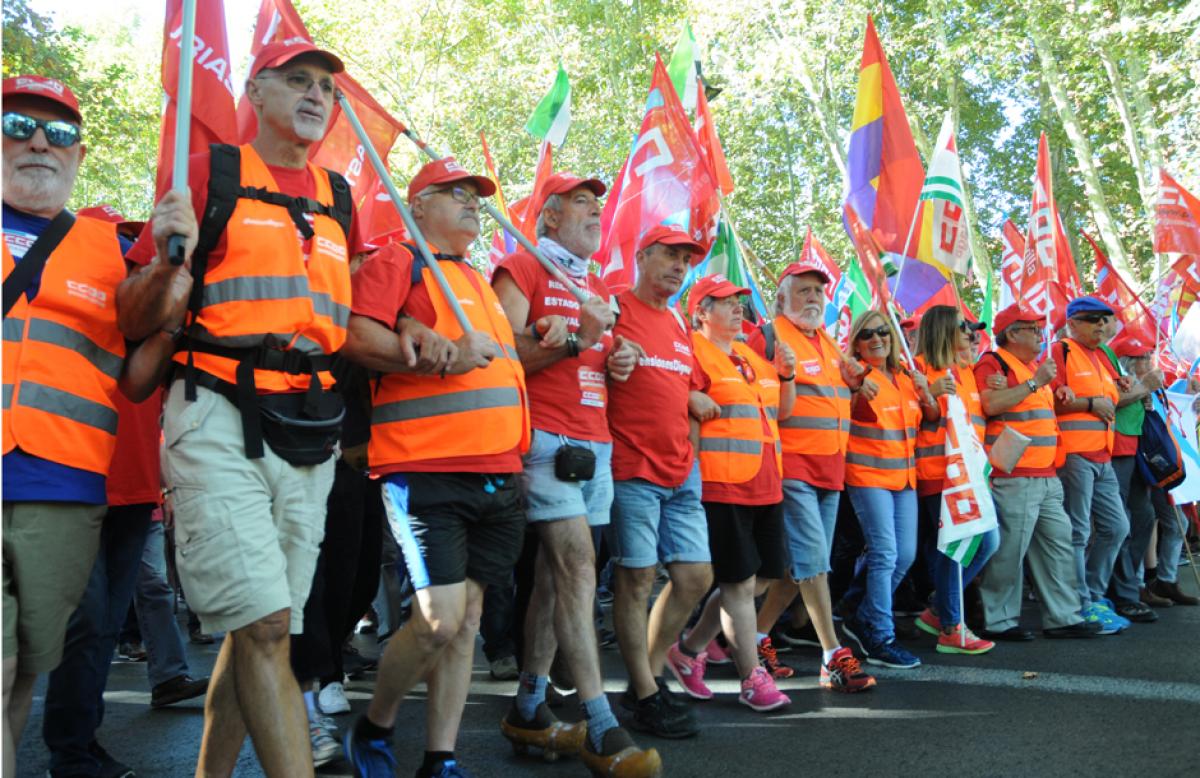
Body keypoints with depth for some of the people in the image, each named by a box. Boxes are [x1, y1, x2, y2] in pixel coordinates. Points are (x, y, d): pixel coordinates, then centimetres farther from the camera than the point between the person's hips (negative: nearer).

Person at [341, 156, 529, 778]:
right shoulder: (397, 261, 3)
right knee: (438, 621, -9)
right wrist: (441, 357, -20)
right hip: (426, 471, -7)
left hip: (497, 474, 7)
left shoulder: (477, 280, 26)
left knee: (466, 617, 7)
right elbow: (358, 337, -12)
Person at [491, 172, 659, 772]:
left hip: (596, 441, 8)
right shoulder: (521, 270, 0)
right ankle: (600, 729, -11)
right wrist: (574, 340, -18)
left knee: (556, 571, 9)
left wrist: (617, 362, 7)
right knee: (578, 565, -14)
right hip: (545, 436, -8)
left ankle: (528, 710, 18)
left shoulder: (597, 286, 23)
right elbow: (505, 355, -11)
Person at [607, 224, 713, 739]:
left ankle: (649, 675, 25)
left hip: (681, 471, 8)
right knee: (637, 579, -1)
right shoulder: (616, 309, -5)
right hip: (632, 468, -8)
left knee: (696, 576, 9)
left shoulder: (680, 324, 18)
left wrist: (693, 403, 8)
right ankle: (646, 697, 13)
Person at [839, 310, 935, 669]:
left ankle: (864, 619, 27)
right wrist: (857, 392, -34)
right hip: (868, 476, -7)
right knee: (885, 554, -10)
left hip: (904, 476, 7)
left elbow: (932, 418, 18)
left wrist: (926, 394, 0)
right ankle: (880, 640, -2)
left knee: (905, 555, 10)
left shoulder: (905, 377, 11)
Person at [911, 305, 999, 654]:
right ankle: (950, 629, 4)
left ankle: (938, 611, 18)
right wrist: (930, 394, -24)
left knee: (988, 541, 6)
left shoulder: (966, 369, 20)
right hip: (937, 472, -9)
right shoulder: (921, 366, -5)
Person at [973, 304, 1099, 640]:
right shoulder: (992, 363, -7)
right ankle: (999, 622, 3)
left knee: (1058, 543, 11)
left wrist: (1055, 395, 14)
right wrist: (1035, 383, -18)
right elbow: (990, 404, -24)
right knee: (1009, 549, -6)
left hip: (1046, 476, 10)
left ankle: (1063, 617, 19)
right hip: (1012, 477, -9)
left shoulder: (1034, 366, 22)